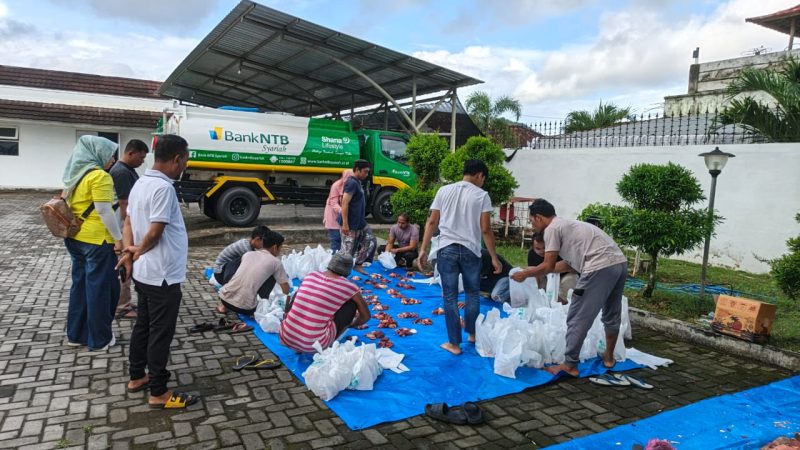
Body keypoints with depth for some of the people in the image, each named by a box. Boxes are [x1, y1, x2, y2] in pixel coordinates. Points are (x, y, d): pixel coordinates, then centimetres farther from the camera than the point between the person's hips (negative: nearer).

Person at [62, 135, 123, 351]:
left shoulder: (75, 174, 12)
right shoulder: (99, 176, -16)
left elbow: (69, 203, 20)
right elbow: (104, 211, -20)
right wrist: (118, 237, -15)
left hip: (75, 237, 9)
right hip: (97, 240, -9)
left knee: (80, 285, 17)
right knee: (100, 288, 2)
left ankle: (75, 333, 27)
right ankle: (99, 338, 11)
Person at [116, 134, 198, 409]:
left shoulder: (140, 183, 8)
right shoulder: (163, 188, -23)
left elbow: (128, 222, 12)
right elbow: (154, 232, -24)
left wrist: (130, 252, -1)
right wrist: (139, 250, -5)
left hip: (143, 272, 10)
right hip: (162, 275, -10)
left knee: (143, 325, 20)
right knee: (161, 333, 0)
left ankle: (137, 377, 34)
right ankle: (159, 393, 11)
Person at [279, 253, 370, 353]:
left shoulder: (311, 276, 10)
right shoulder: (348, 287, -3)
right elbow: (366, 316, 12)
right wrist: (350, 324, 32)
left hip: (285, 339, 5)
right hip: (312, 346, -4)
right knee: (352, 302, 7)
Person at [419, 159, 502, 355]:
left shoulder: (444, 190, 6)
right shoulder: (481, 195, -1)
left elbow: (432, 222, 3)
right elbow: (485, 230, -6)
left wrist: (423, 249, 7)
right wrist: (494, 258, 0)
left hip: (447, 249, 1)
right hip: (470, 250, -1)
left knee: (450, 297, 6)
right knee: (473, 293, 20)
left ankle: (454, 343, 12)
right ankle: (472, 333, 33)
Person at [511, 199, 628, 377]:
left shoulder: (552, 229, 0)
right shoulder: (567, 224, 27)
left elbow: (548, 267, -1)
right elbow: (570, 263, 31)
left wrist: (525, 274, 13)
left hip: (600, 268, -10)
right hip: (620, 263, 10)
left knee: (578, 318, 2)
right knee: (612, 315, 24)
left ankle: (570, 365, 9)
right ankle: (609, 357, 40)